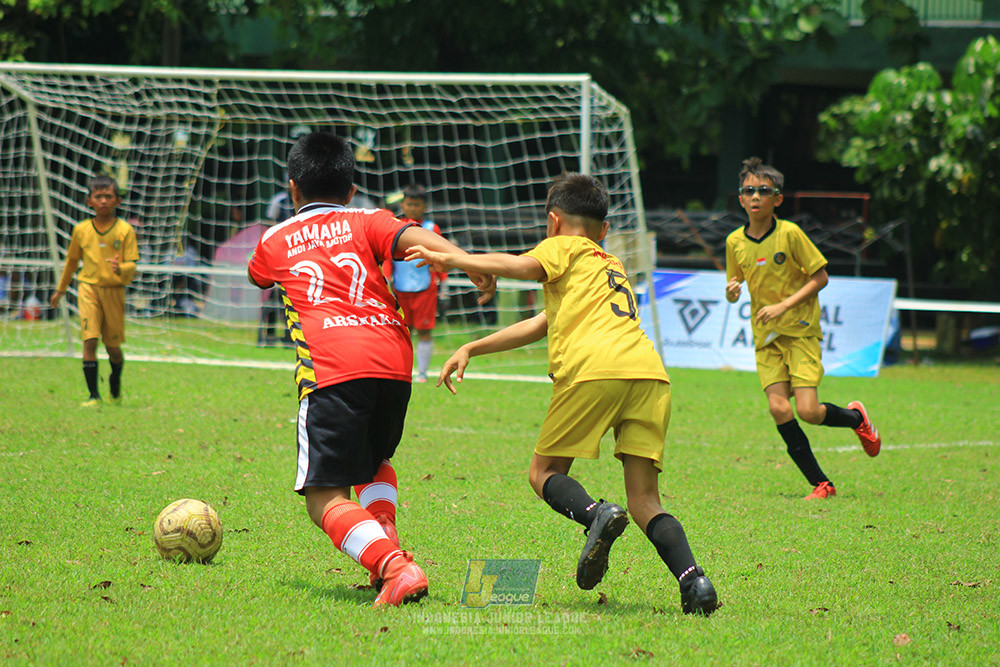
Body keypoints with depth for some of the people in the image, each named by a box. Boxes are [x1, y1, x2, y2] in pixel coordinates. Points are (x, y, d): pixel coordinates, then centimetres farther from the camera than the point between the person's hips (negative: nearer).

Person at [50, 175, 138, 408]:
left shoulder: (125, 230, -3)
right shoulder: (81, 230, 4)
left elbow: (132, 265, -5)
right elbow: (71, 261, 19)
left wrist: (121, 268, -28)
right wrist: (60, 290, 27)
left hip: (114, 290, -1)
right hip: (89, 288, 1)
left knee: (113, 346, 7)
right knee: (89, 341, -13)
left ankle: (115, 381, 39)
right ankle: (93, 396, -11)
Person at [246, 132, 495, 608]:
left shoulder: (275, 240, 25)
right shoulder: (367, 222, 22)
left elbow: (257, 277, 49)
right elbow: (415, 237, 0)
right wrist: (471, 263, -14)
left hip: (330, 368, -3)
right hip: (394, 357, 3)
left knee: (325, 498, -7)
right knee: (374, 461, 31)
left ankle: (394, 568, -31)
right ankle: (386, 542, 9)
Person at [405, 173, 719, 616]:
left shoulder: (564, 249, 19)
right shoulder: (611, 264, 40)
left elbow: (521, 266, -5)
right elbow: (539, 326, 40)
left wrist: (451, 259, 3)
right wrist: (470, 350, 40)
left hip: (594, 367, -6)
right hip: (650, 373, 6)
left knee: (544, 472, 9)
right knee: (644, 500, 5)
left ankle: (596, 515, -21)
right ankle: (693, 578, -18)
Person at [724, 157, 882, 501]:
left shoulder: (790, 233, -10)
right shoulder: (735, 242, 3)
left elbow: (820, 277, -6)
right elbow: (735, 285, 16)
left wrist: (784, 305, -15)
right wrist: (731, 292, -9)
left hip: (801, 330, -4)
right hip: (765, 336, 4)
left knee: (808, 411, -14)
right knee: (778, 408, -13)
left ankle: (855, 416, 20)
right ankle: (820, 484, -2)